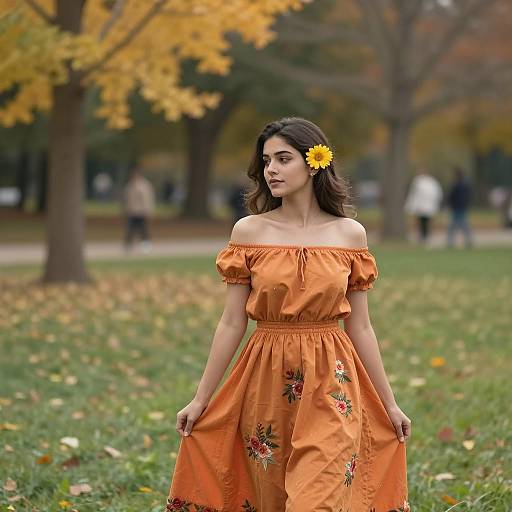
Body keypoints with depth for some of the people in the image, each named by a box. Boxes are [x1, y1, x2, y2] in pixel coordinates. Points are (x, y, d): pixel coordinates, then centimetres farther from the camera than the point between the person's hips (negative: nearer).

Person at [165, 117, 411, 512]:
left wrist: (389, 403, 7)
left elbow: (360, 327, 6)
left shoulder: (350, 234, 1)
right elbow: (232, 324, 2)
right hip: (266, 384, 1)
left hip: (331, 388, -1)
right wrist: (201, 399, 0)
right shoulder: (249, 231, 0)